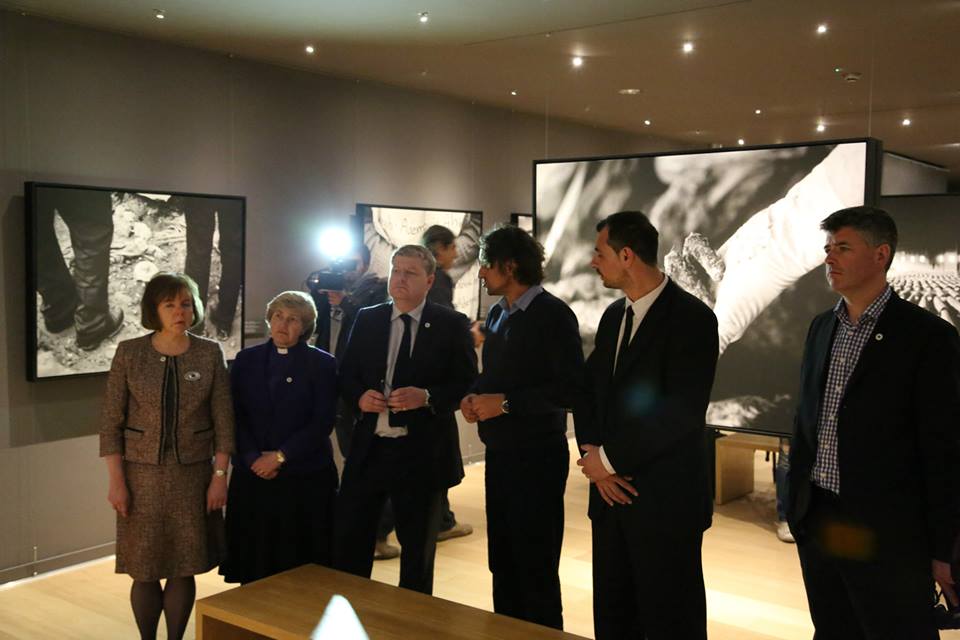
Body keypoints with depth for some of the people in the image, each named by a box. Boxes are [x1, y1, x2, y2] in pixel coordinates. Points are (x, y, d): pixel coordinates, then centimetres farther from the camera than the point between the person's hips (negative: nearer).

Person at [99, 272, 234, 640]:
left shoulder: (210, 354, -1)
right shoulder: (129, 353, -3)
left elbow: (223, 419, 0)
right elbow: (111, 422, -2)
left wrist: (220, 476, -4)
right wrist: (116, 480, -6)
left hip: (193, 473, 1)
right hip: (143, 473, 0)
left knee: (184, 568, 6)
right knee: (145, 571, 4)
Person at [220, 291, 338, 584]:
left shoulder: (322, 364, 2)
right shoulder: (246, 360, 9)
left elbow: (322, 422, -6)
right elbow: (236, 416, 4)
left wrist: (280, 456, -12)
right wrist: (253, 458, -10)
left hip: (306, 479, -2)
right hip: (253, 477, 2)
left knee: (300, 563, 1)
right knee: (254, 559, 4)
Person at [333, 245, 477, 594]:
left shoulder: (452, 324, -4)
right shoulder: (366, 319, 6)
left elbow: (467, 384, -6)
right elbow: (347, 375, 12)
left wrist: (426, 397, -21)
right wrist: (360, 396, -9)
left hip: (422, 452, -3)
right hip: (368, 448, 3)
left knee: (418, 548, 12)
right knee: (347, 539, 8)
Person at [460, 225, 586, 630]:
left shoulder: (552, 314, -13)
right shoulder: (497, 314, 11)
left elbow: (572, 388, -19)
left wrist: (506, 403, -19)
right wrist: (474, 397, -1)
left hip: (537, 457, -7)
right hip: (499, 454, 8)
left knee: (536, 567, 3)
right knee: (502, 562, 16)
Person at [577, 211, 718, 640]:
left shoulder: (691, 318, -12)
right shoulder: (613, 316, 12)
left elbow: (681, 412, -21)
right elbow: (589, 390, 14)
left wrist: (611, 459, -14)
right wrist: (592, 453, -4)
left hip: (665, 499, -7)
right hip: (611, 492, 7)